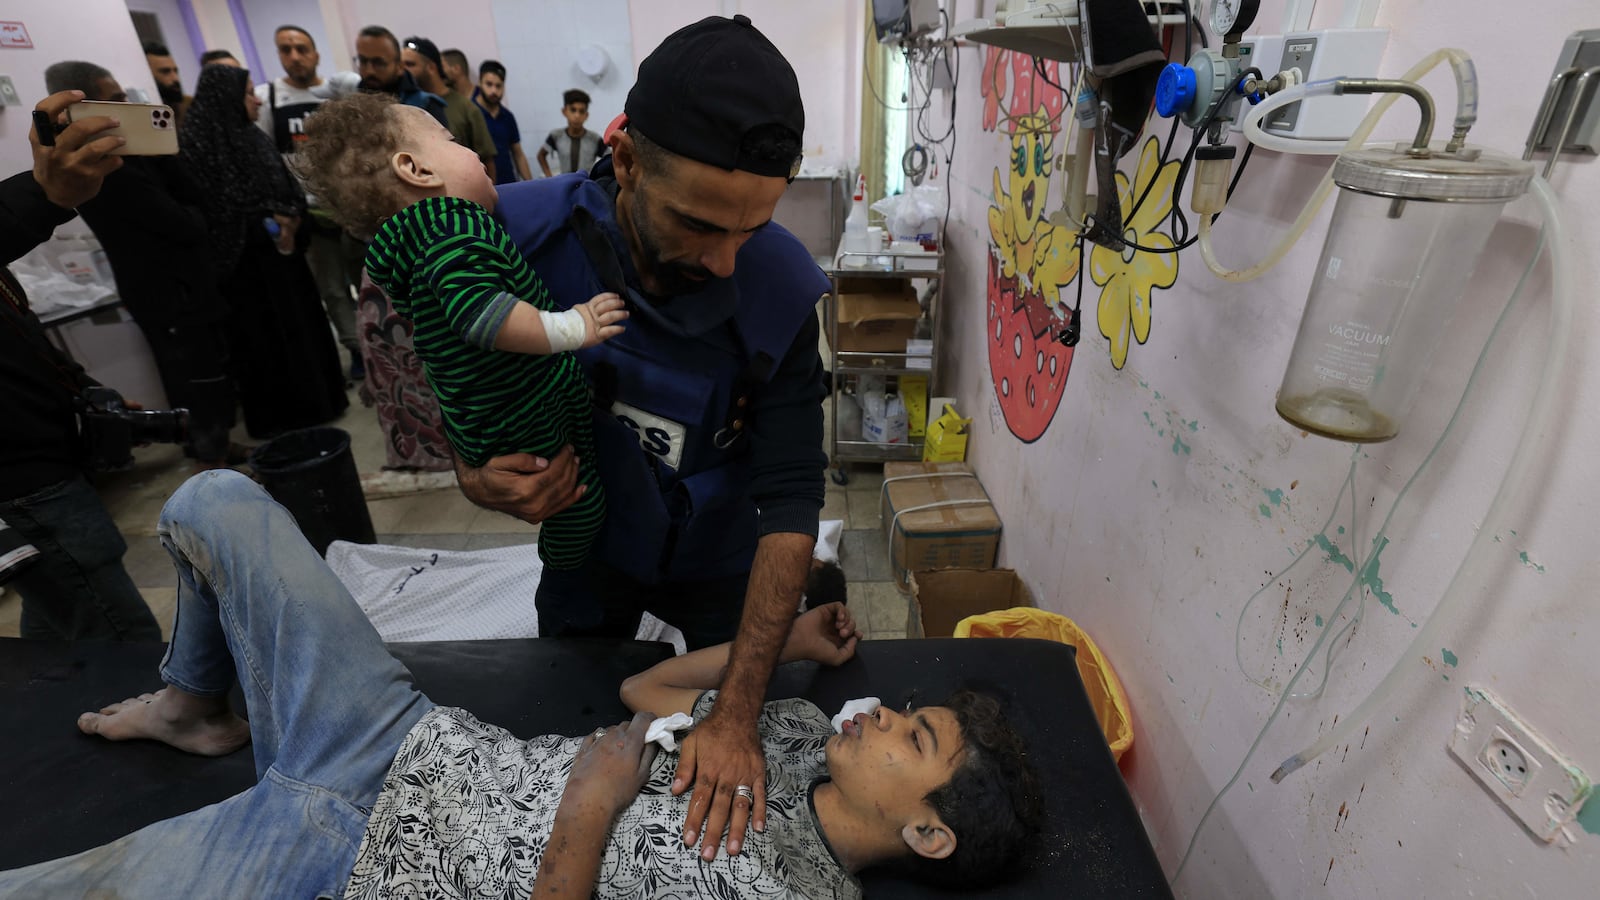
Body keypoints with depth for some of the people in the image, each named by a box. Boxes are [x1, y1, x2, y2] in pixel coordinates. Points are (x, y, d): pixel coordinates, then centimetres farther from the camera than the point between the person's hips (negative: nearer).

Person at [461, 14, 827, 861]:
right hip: (585, 536, 2)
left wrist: (737, 715, -29)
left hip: (717, 557, -1)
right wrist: (474, 474, -27)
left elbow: (790, 501, -27)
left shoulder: (782, 288, -29)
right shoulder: (521, 229, -25)